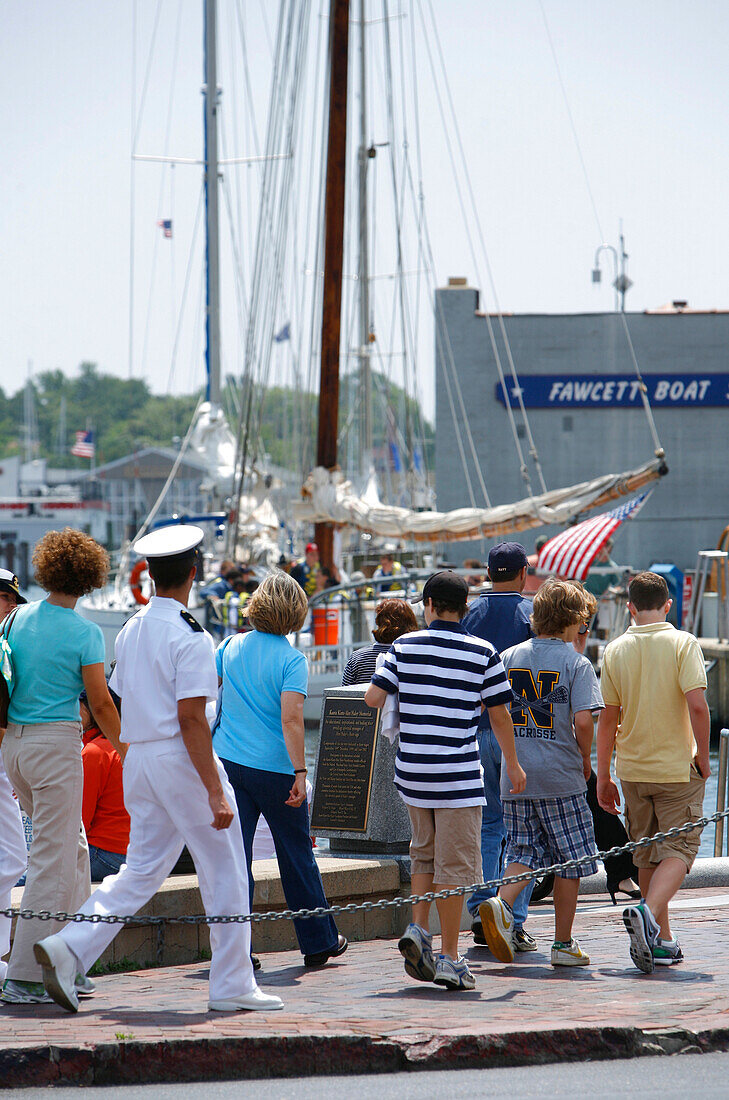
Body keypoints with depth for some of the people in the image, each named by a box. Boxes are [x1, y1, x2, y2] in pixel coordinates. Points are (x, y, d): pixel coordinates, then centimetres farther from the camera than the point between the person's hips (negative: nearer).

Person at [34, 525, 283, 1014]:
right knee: (224, 873, 3)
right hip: (182, 759, -8)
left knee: (142, 870, 10)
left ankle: (69, 947, -6)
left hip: (139, 757, 8)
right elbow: (191, 720, -19)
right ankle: (232, 986, 6)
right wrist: (215, 792, -19)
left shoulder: (131, 631, 11)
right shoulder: (190, 637, -15)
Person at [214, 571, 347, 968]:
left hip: (228, 762, 3)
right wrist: (299, 773, -19)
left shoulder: (232, 647, 3)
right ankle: (318, 942, 21)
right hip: (274, 768, -3)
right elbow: (291, 719, -19)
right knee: (297, 857, 10)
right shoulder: (291, 659, -11)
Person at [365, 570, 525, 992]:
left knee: (425, 852, 22)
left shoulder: (405, 646, 1)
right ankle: (449, 958, 1)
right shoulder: (483, 653, -4)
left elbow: (373, 697, 0)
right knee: (455, 863, 1)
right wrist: (513, 764, 14)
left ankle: (418, 929, 7)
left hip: (412, 769, 3)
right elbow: (499, 714, 1)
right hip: (458, 773, -3)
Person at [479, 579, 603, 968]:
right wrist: (585, 761, 0)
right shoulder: (576, 664, -8)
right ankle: (564, 944, 8)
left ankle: (502, 902, -16)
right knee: (570, 860, 6)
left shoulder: (509, 657, 6)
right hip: (561, 776, -4)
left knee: (525, 852, 12)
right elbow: (583, 721, -17)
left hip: (515, 776, 4)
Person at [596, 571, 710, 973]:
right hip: (678, 767, -4)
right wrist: (702, 757, -6)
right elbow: (697, 705, -18)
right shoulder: (683, 643, -9)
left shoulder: (615, 650, 1)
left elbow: (608, 718, 2)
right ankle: (648, 912, -26)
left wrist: (603, 776, 9)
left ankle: (663, 940, 18)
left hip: (633, 769, 4)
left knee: (647, 853, 14)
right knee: (678, 849, 0)